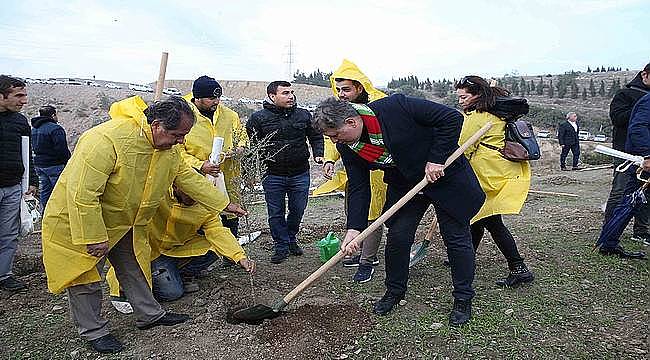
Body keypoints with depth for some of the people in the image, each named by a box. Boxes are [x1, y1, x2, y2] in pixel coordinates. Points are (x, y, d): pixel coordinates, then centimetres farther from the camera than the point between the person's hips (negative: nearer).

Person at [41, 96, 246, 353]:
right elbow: (82, 193, -35)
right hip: (80, 221, -7)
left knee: (134, 267, 16)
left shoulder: (169, 147, -9)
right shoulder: (105, 139, -36)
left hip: (126, 223, 7)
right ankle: (93, 330, 22)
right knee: (85, 277, 5)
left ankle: (149, 314, 30)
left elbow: (188, 177, 4)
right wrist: (94, 237, -29)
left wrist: (223, 204, 3)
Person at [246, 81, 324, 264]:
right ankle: (282, 246, 24)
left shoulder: (304, 115, 3)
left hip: (300, 174, 2)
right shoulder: (258, 117, -5)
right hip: (272, 175, -2)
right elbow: (251, 145, 2)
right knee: (276, 213, 7)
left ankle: (291, 239, 38)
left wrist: (318, 154, 0)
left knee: (298, 210, 13)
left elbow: (316, 137, 15)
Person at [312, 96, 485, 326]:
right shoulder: (347, 147, -12)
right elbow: (358, 188, -7)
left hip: (446, 175, -4)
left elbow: (452, 118, -25)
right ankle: (394, 291, 26)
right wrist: (354, 229, -16)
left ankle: (463, 299, 20)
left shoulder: (395, 107, -31)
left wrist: (436, 159, -26)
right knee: (397, 237, 3)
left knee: (457, 238, 2)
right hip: (404, 184, 5)